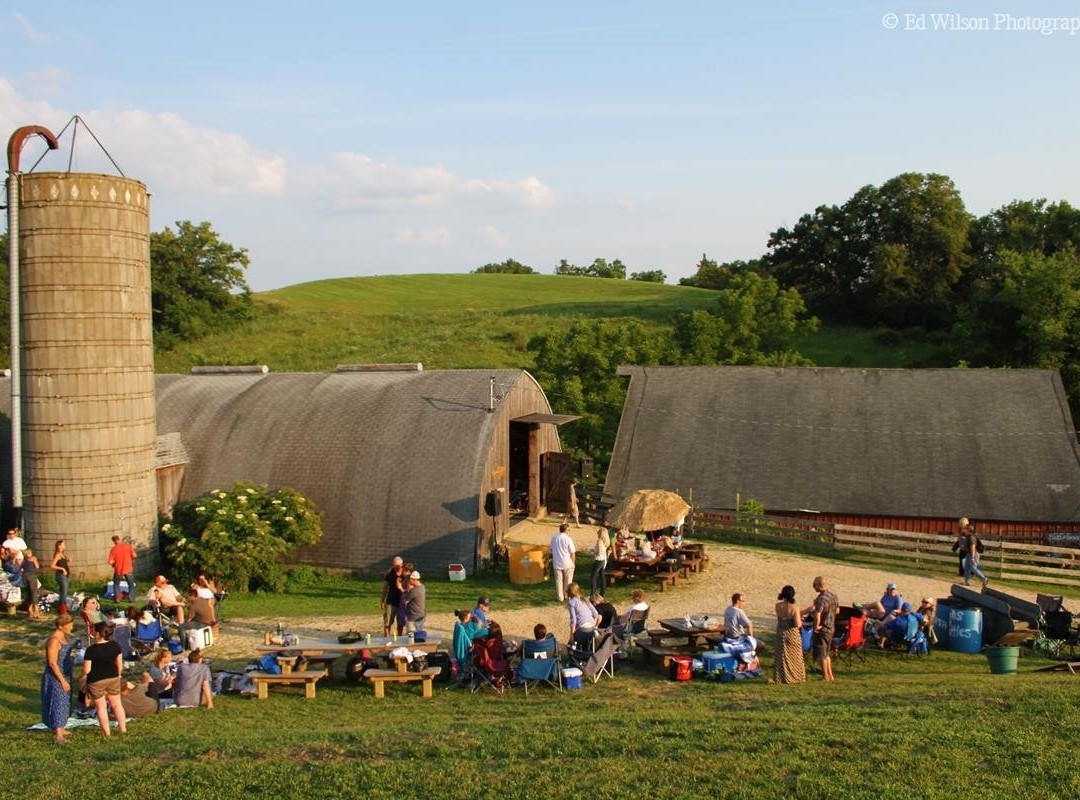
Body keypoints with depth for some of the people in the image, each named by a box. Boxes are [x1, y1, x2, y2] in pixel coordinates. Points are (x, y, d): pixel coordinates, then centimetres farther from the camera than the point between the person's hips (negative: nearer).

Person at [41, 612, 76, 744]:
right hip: (55, 677, -9)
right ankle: (58, 735, -6)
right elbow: (52, 663, -24)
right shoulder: (54, 640, -23)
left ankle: (60, 728, 31)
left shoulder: (64, 636, 6)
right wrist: (63, 681, -22)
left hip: (65, 674, 9)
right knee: (58, 702, -7)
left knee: (64, 702, 17)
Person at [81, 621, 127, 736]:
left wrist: (83, 677, 5)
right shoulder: (115, 646, -6)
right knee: (116, 704, 18)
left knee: (101, 707, 11)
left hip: (96, 681, -4)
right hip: (113, 678, 4)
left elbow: (86, 670, -17)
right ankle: (123, 729, 24)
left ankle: (107, 732, 18)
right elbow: (120, 664, 2)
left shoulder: (91, 650, -21)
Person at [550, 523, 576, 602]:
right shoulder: (568, 539, -15)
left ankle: (560, 598, 14)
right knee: (567, 581, 12)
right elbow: (572, 553, -10)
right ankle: (567, 597, 19)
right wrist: (572, 563, 2)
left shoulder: (554, 538, -1)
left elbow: (552, 550, 8)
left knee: (558, 580, 11)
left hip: (556, 563, 3)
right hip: (567, 563, -3)